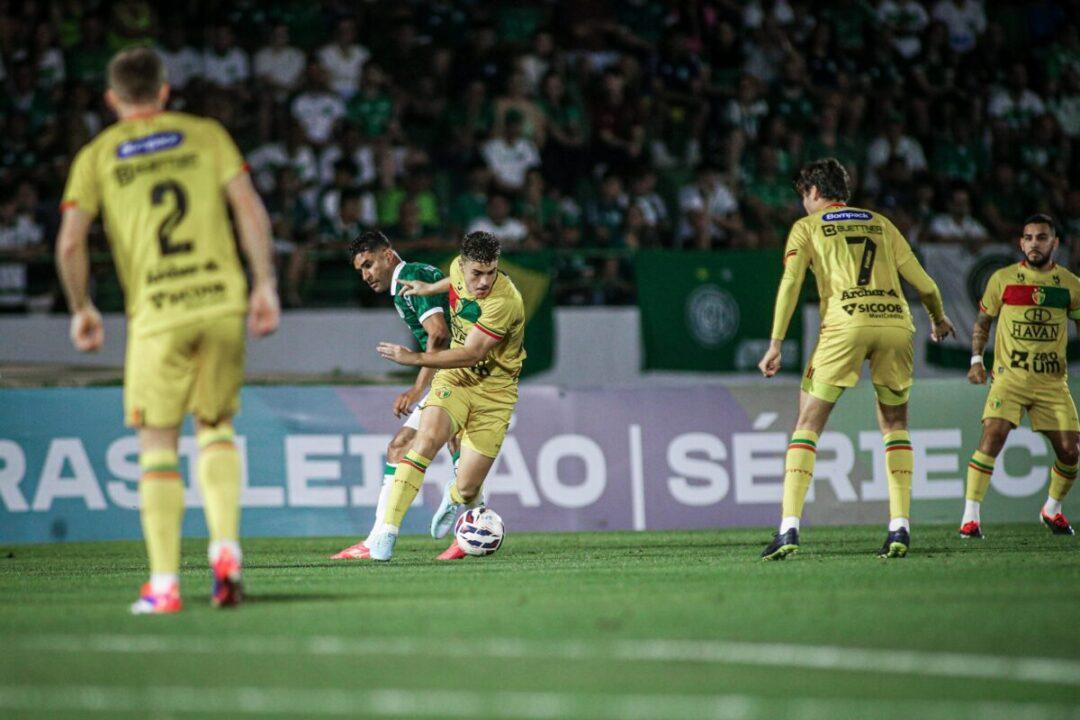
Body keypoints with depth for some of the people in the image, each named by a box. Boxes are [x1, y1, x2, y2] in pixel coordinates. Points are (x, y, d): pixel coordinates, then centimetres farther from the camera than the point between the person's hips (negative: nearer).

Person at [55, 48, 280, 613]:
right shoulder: (205, 134, 12)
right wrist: (265, 285, 4)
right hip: (222, 299, 2)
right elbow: (250, 209, 1)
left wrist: (81, 309, 12)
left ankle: (164, 582, 1)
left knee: (157, 443, 6)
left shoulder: (96, 156, 9)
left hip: (156, 312, -2)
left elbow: (70, 243, -1)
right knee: (215, 426, 18)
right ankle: (225, 547, -2)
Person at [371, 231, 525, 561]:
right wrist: (429, 288, 33)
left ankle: (454, 498, 39)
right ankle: (388, 530, -28)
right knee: (427, 438, -27)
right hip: (455, 378, 4)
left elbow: (472, 354, -28)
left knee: (467, 488, -3)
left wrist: (415, 358, -31)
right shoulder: (459, 268, -6)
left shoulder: (505, 302, -26)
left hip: (493, 391, -4)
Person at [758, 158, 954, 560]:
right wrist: (939, 319, 41)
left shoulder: (807, 227, 16)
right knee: (895, 424, 18)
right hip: (896, 320, 3)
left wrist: (776, 344, -1)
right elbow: (923, 282, 22)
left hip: (846, 323, -3)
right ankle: (900, 527, 5)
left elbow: (790, 283, 2)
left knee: (808, 424, 3)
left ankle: (789, 528, -9)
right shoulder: (880, 224, 25)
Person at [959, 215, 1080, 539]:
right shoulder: (1003, 279, 3)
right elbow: (982, 321, 13)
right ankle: (970, 517, -16)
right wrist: (976, 359, -1)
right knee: (992, 436, -20)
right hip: (1009, 375, -2)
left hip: (1053, 380, 2)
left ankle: (1052, 509, 25)